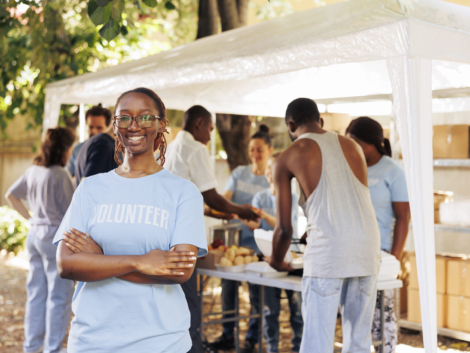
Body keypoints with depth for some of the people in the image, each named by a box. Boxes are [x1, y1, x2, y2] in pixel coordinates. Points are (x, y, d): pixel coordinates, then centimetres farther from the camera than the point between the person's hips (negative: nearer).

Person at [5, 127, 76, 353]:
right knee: (59, 294, 3)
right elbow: (70, 212, -15)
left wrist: (30, 217, 14)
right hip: (55, 234, -8)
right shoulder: (59, 175, -17)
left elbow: (11, 195, 15)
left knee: (36, 291, 17)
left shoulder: (33, 171, 6)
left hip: (35, 232, 8)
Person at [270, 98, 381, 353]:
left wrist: (277, 262, 23)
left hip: (327, 252, -5)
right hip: (367, 246, 5)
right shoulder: (352, 146, 17)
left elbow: (285, 228, 5)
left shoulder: (288, 158, 5)